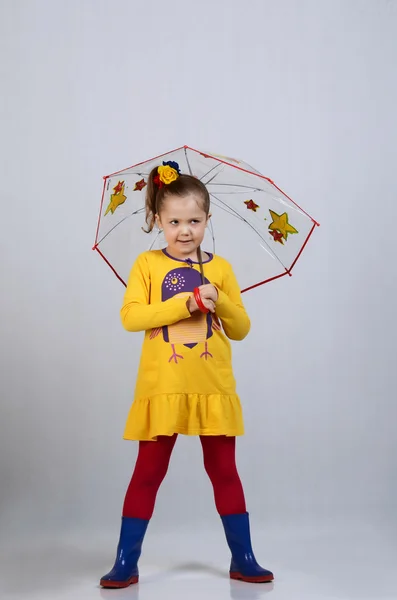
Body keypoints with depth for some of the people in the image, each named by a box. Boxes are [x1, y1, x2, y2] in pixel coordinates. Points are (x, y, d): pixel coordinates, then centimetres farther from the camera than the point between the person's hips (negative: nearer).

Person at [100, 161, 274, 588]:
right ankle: (126, 563, 16)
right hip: (163, 388, -1)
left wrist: (221, 302, -12)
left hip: (214, 389, 2)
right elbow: (130, 316, -12)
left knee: (224, 471, 10)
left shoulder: (220, 268, 6)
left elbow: (241, 329, 7)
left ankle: (242, 559, 22)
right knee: (148, 473, 6)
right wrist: (184, 304, -19)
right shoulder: (147, 264, 1)